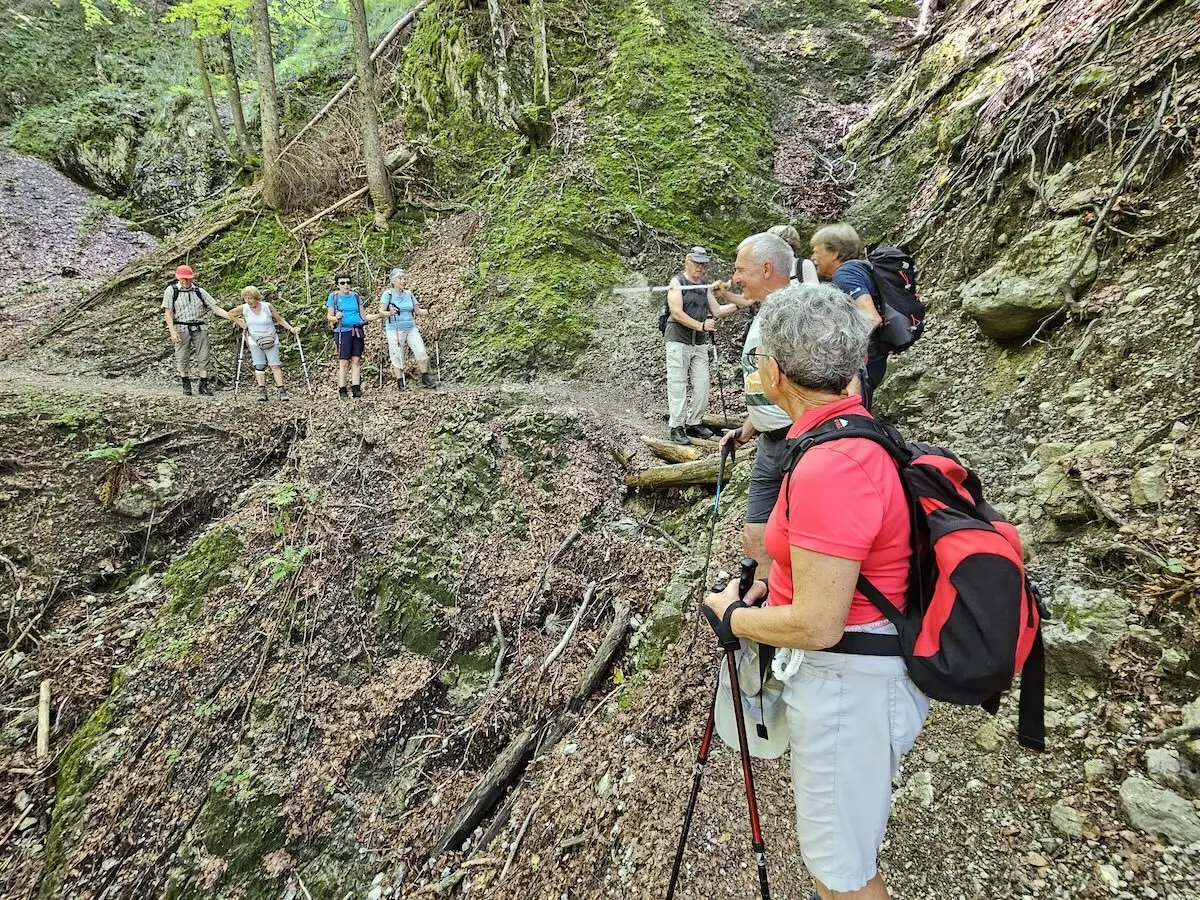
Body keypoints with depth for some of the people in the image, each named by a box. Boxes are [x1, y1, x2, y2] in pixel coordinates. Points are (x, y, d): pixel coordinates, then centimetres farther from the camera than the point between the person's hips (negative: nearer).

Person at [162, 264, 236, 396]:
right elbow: (168, 312, -2)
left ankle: (204, 385, 9)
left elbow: (216, 308, 4)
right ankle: (186, 385, 15)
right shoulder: (171, 290, 2)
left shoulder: (200, 291, 7)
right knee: (182, 359, 1)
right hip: (181, 329, -2)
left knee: (203, 358, 0)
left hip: (200, 328, 2)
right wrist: (172, 331, -13)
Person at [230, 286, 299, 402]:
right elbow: (230, 313, 15)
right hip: (254, 341, 2)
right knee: (259, 365, -5)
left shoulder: (267, 306, -9)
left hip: (271, 340, -2)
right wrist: (240, 323, 4)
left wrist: (291, 328, -12)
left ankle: (282, 391, -11)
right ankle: (262, 391, -4)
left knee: (275, 365, -8)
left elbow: (280, 319, -1)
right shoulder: (244, 308, -3)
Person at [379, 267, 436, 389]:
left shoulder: (409, 294, 9)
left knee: (422, 352, -8)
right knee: (397, 357, 0)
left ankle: (425, 378, 4)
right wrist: (390, 313, -34)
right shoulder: (387, 294, -4)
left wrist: (429, 311, -6)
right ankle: (400, 383, 10)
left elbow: (417, 311, 12)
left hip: (411, 328, 4)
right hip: (394, 330, -4)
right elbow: (381, 311, -12)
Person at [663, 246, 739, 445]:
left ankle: (693, 423, 14)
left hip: (700, 343, 6)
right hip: (678, 341, -6)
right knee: (677, 384, -4)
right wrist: (701, 325, -21)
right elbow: (676, 313, -15)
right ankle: (677, 427, 0)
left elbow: (717, 311, 11)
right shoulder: (677, 282, -4)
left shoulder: (706, 286, 14)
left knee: (702, 385, 3)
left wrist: (738, 304, -1)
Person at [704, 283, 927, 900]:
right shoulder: (856, 433, 1)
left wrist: (732, 616, -11)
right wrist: (775, 583, 5)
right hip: (857, 669, 10)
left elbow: (816, 625, -27)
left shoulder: (830, 467, -31)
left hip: (845, 683, -9)